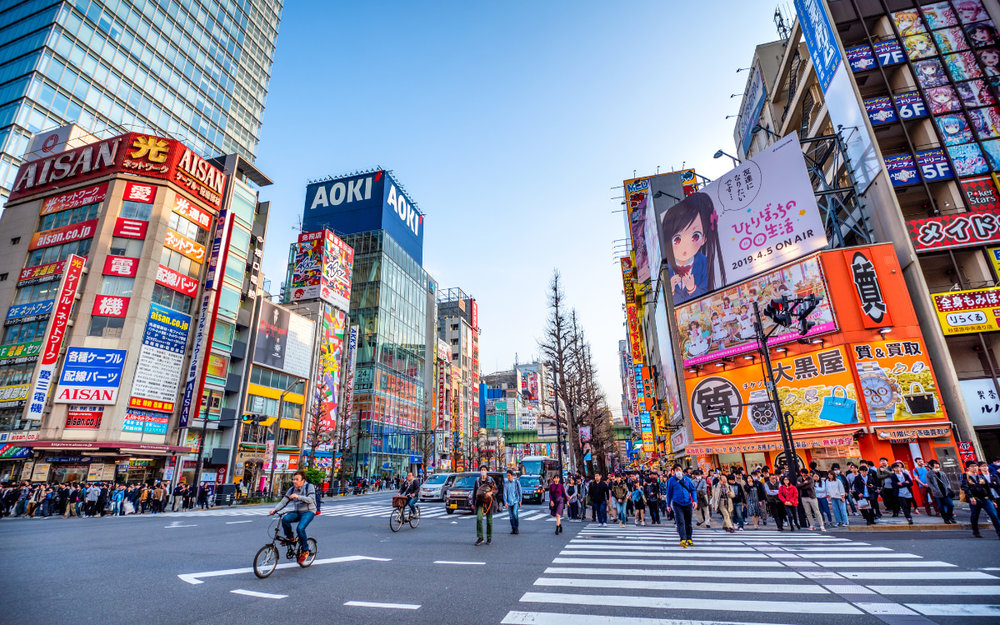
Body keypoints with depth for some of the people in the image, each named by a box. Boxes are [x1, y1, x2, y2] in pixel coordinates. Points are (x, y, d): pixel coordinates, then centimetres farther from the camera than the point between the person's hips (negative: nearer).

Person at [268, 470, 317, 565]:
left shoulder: (309, 487, -10)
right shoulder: (292, 489, 6)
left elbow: (311, 499, -23)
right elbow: (283, 501, 2)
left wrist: (298, 496, -36)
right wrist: (275, 510, -16)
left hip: (308, 512, -5)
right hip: (297, 512, 5)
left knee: (300, 528, -28)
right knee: (285, 519, -25)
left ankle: (305, 551, -7)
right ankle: (289, 538, 1)